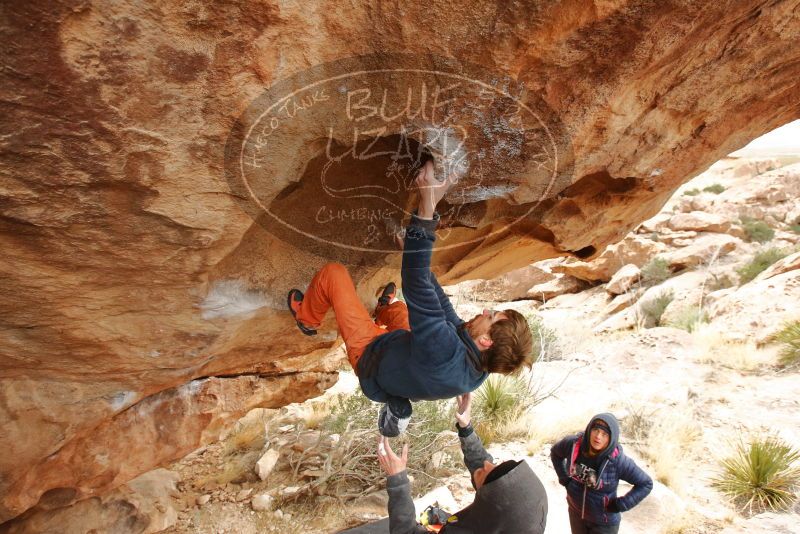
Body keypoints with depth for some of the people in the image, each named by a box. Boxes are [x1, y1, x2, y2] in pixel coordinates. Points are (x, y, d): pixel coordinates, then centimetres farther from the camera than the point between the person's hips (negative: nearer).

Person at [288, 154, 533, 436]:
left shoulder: (443, 351, -48)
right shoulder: (480, 366, -22)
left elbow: (417, 286, -49)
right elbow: (443, 306, -9)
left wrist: (427, 208, -52)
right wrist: (417, 255, -1)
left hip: (368, 353, -6)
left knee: (332, 273, 2)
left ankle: (307, 318, 33)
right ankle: (385, 309, 70)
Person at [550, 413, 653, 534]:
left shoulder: (618, 460, -27)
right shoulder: (573, 444, -18)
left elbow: (646, 484, -14)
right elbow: (555, 452, 4)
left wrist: (620, 505, -15)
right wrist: (564, 478, -2)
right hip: (576, 513, 4)